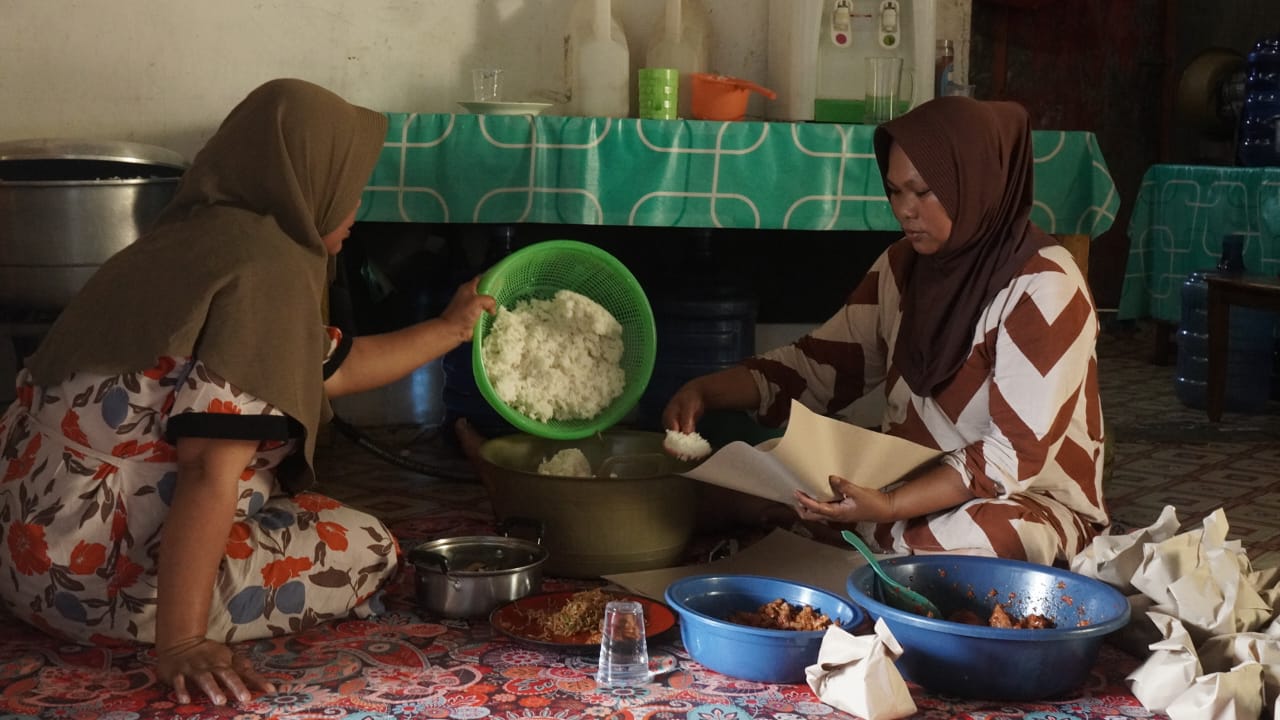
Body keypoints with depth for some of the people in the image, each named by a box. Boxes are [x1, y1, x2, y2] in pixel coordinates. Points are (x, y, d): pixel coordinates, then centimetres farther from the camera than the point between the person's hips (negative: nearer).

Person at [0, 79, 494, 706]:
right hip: (103, 575, -9)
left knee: (313, 515, 25)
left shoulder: (205, 236, 11)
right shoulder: (267, 266, -18)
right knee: (370, 551, 3)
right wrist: (180, 645, -26)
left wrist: (451, 329, 36)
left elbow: (334, 366, 23)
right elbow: (208, 475, -26)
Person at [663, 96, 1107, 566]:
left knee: (935, 548, -38)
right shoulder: (904, 267, 3)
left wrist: (890, 506, -35)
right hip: (915, 480, 6)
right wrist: (706, 390, -9)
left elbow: (1017, 453, -22)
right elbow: (815, 365, 8)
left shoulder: (1044, 288, -17)